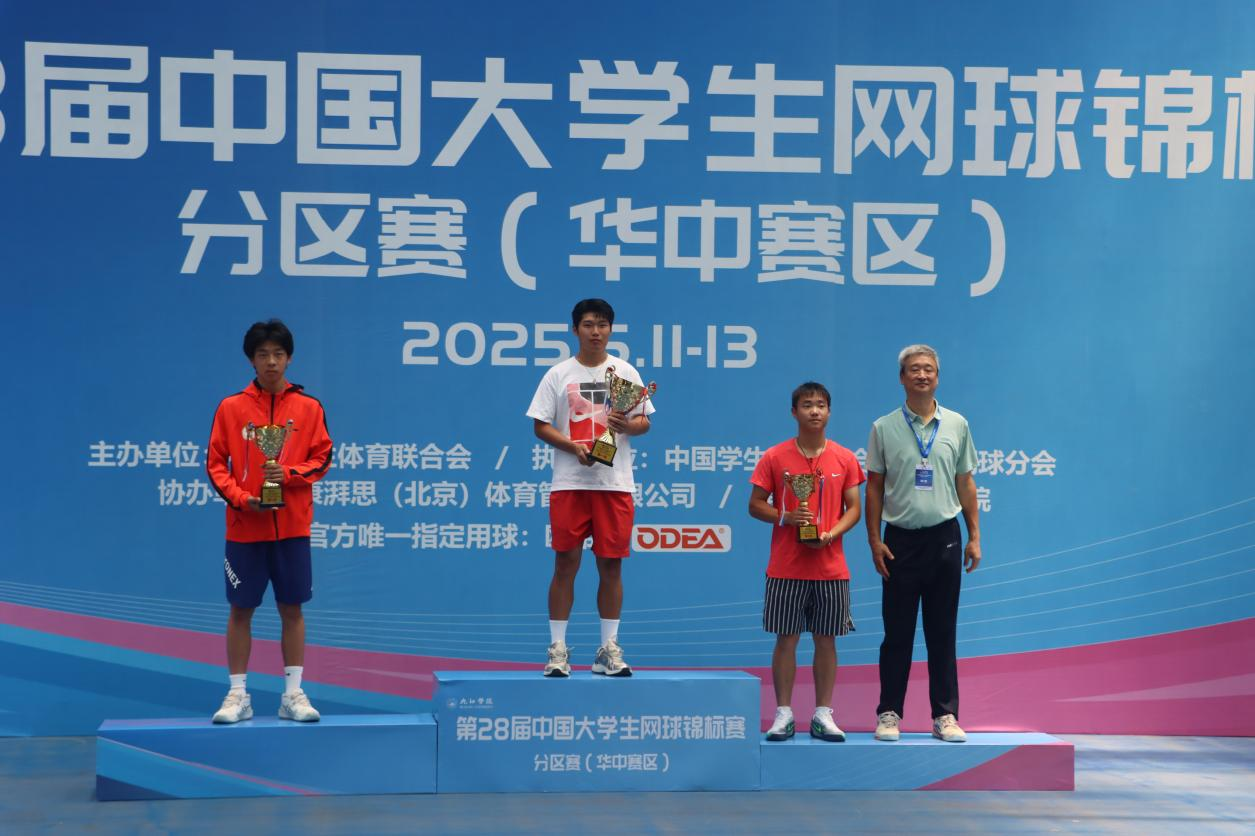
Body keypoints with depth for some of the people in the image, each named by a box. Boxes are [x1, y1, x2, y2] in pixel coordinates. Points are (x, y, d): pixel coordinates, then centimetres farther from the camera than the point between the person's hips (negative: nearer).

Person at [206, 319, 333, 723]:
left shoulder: (308, 407, 2)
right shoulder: (231, 407, 1)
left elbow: (321, 458, 2)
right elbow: (216, 463, 2)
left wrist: (289, 474, -15)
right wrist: (240, 498, -13)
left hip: (292, 527, 0)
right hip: (244, 527, 0)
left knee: (292, 609, 4)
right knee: (240, 610, 4)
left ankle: (293, 694, 11)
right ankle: (238, 695, 11)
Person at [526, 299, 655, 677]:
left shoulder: (626, 372, 9)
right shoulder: (558, 375, 5)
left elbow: (645, 421, 10)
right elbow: (540, 426, 3)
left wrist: (628, 425, -12)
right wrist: (573, 446, -14)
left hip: (615, 483, 1)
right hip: (569, 483, -1)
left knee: (611, 564, 3)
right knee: (566, 563, -2)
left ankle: (608, 649, 10)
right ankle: (558, 649, 4)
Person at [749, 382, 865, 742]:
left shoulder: (845, 459, 4)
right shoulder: (774, 457, 0)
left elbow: (854, 508, 5)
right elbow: (755, 505, 2)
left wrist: (831, 534, -12)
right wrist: (785, 517, -16)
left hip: (831, 567, 1)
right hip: (786, 568, -1)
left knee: (826, 640, 5)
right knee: (786, 639, 1)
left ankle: (823, 714, 12)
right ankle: (784, 714, 8)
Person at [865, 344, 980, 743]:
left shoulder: (956, 425, 6)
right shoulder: (884, 428, 2)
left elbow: (965, 483, 10)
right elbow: (874, 487, 3)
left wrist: (974, 537, 6)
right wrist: (874, 540, -4)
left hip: (944, 538, 1)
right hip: (900, 540, -1)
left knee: (943, 633, 5)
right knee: (897, 633, 3)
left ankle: (945, 715, 9)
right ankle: (889, 713, 9)